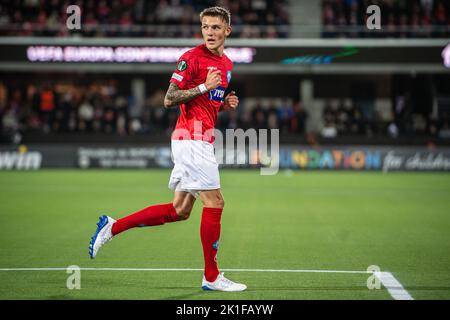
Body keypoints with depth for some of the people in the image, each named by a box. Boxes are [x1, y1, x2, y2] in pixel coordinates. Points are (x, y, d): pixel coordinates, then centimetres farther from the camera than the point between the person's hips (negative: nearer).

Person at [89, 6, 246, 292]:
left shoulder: (227, 64, 16)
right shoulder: (192, 58, -10)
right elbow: (169, 100, -12)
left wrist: (226, 105, 7)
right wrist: (204, 87, -19)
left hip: (200, 140, 9)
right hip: (192, 138, -9)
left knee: (180, 210, 9)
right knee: (214, 202, -7)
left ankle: (113, 227, 14)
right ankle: (211, 277, 1)